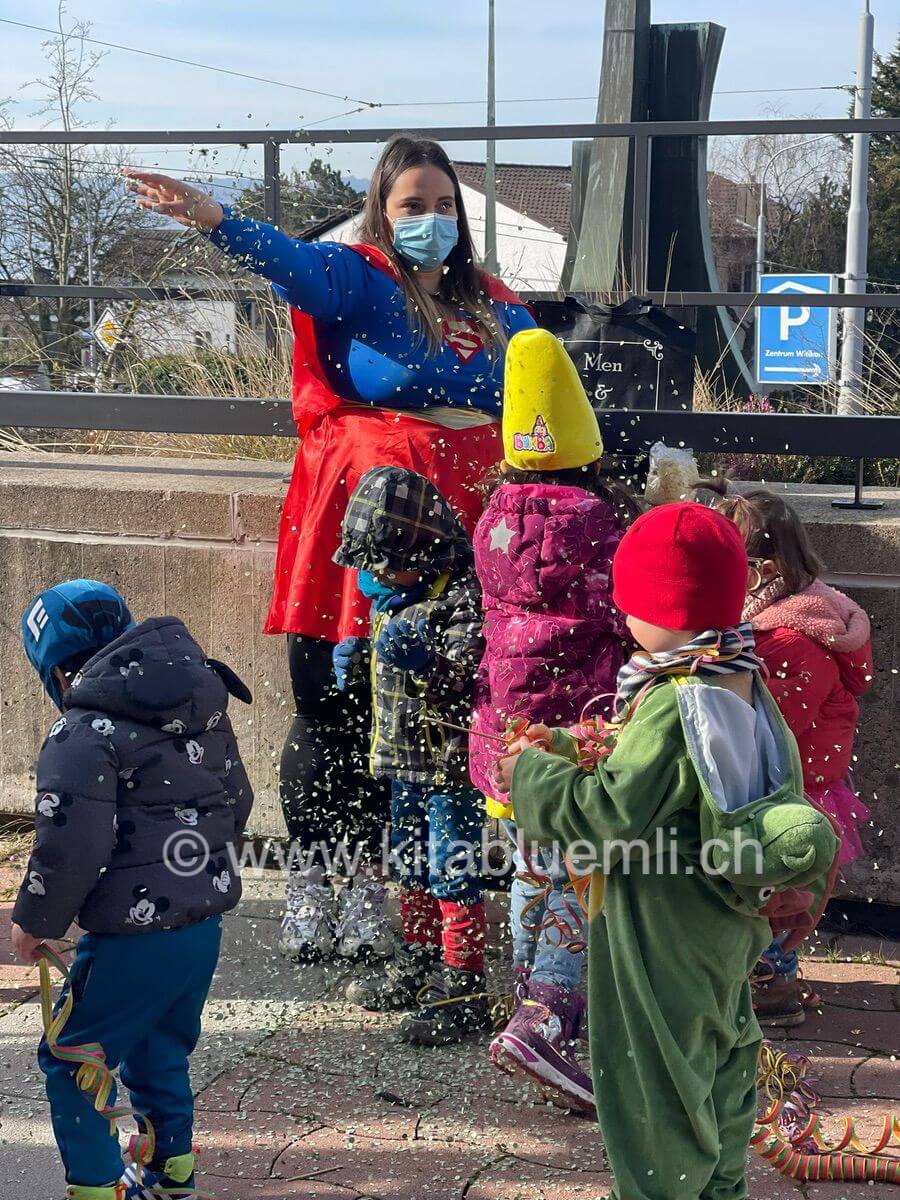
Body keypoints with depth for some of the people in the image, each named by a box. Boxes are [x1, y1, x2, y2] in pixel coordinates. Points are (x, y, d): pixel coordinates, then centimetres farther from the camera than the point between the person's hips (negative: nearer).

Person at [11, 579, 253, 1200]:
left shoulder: (82, 733, -16)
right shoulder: (204, 710, 9)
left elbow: (70, 845, -21)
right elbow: (236, 800, 17)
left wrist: (35, 921, -7)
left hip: (135, 938, -8)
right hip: (206, 922, 8)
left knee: (71, 1058, 9)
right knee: (161, 1049, 25)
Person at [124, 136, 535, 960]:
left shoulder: (493, 306, 16)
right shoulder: (355, 279, 1)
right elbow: (288, 260, -19)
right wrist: (215, 220, -38)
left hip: (464, 511, 4)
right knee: (336, 701, -3)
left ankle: (374, 878, 17)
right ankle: (310, 877, 10)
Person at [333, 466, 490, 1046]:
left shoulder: (462, 593, -17)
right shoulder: (392, 594, 11)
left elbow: (467, 675, -25)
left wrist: (424, 660, -39)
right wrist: (357, 660, 8)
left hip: (452, 758, -9)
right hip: (405, 757, 9)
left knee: (452, 870, -4)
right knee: (410, 864, 19)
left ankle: (463, 986, 5)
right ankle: (420, 965, 33)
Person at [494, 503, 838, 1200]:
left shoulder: (676, 705, -28)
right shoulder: (742, 685, 2)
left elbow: (610, 815, -27)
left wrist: (532, 774, -12)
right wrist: (569, 749, 11)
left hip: (665, 942, -10)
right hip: (725, 930, 10)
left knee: (653, 1078, 4)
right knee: (719, 1061, 23)